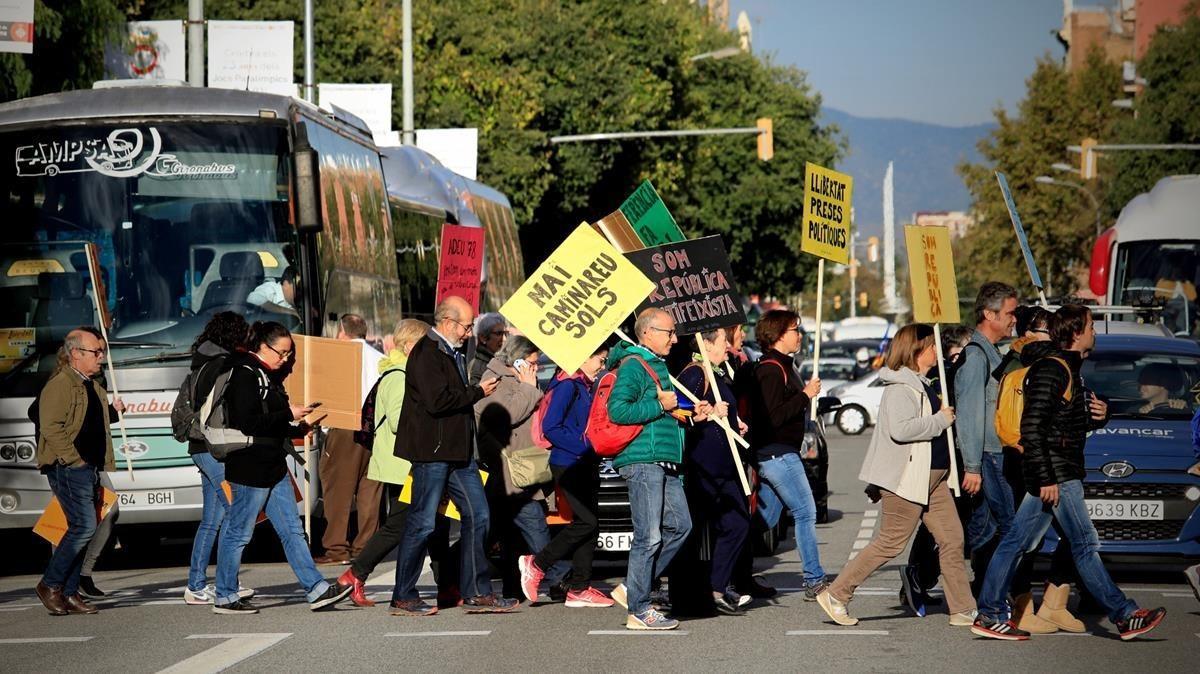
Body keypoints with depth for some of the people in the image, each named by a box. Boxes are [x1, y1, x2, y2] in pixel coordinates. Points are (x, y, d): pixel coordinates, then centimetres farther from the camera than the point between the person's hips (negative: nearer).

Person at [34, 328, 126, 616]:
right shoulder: (60, 384, -11)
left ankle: (70, 593, 12)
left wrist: (112, 411, 12)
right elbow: (51, 426, -18)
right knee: (84, 526, -15)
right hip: (68, 468, -10)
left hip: (89, 468, 10)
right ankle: (50, 584, -6)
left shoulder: (92, 385, 19)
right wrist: (73, 459, -19)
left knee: (82, 529, 8)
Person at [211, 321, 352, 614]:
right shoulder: (244, 375, -14)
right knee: (238, 533, -1)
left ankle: (316, 589, 6)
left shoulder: (266, 376, 17)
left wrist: (297, 430, 10)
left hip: (273, 468, 10)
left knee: (292, 531, 7)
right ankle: (225, 597, 7)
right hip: (250, 468, -10)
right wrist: (288, 414, -17)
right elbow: (247, 423, -23)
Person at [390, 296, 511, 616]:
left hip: (458, 451, 10)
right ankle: (403, 598, 3)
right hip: (431, 451, -10)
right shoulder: (427, 353, -14)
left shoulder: (452, 354, 18)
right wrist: (477, 392, -13)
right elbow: (437, 401, -24)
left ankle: (477, 593, 12)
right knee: (422, 523, -4)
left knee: (477, 516, 7)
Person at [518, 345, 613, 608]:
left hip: (586, 465, 10)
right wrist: (586, 447, -18)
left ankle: (579, 588, 6)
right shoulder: (567, 385, -11)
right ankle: (537, 564, -3)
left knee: (588, 524, 5)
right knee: (586, 521, -15)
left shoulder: (586, 387, 18)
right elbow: (551, 427, -17)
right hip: (568, 465, -10)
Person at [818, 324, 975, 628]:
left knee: (952, 540, 6)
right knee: (891, 542, -5)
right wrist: (940, 420, -20)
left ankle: (963, 610, 10)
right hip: (906, 478, -10)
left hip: (934, 477, 10)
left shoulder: (922, 384, 16)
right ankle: (836, 596, 4)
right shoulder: (900, 387, -15)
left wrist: (941, 409, 13)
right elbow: (900, 429, -29)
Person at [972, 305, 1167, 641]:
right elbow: (1032, 428, -20)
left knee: (1017, 543, 8)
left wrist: (1099, 415, 6)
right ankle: (1125, 616, -3)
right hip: (1057, 474, -10)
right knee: (1085, 545, -5)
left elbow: (1071, 423, 28)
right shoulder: (1052, 371, -14)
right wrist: (1046, 479, -23)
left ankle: (990, 614, 8)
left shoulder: (1069, 370, 18)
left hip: (1051, 476, 10)